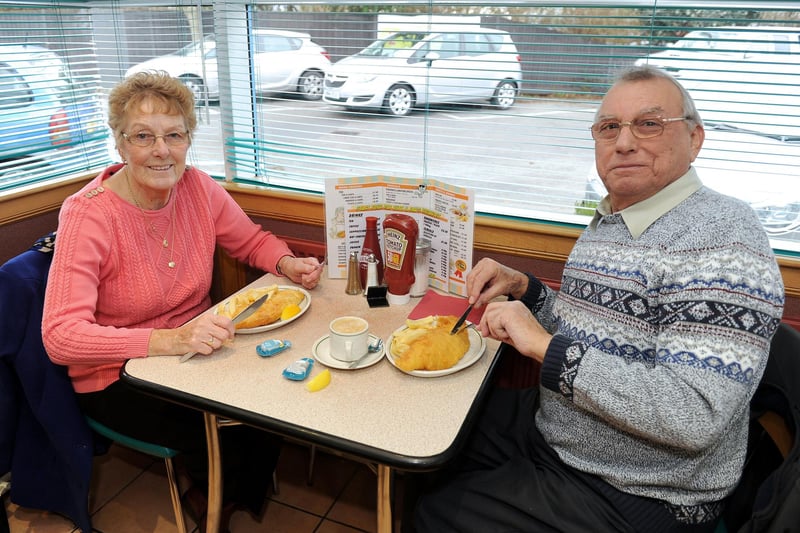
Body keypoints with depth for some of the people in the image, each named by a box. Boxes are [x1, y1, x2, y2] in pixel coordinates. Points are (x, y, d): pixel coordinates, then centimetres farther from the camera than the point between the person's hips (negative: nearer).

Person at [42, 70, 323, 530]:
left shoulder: (197, 187, -7)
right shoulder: (87, 215, -21)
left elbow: (253, 240, 8)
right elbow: (60, 337, -27)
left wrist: (288, 264, -14)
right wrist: (167, 340, -40)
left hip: (192, 350, 5)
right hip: (118, 378, -5)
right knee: (230, 431, -22)